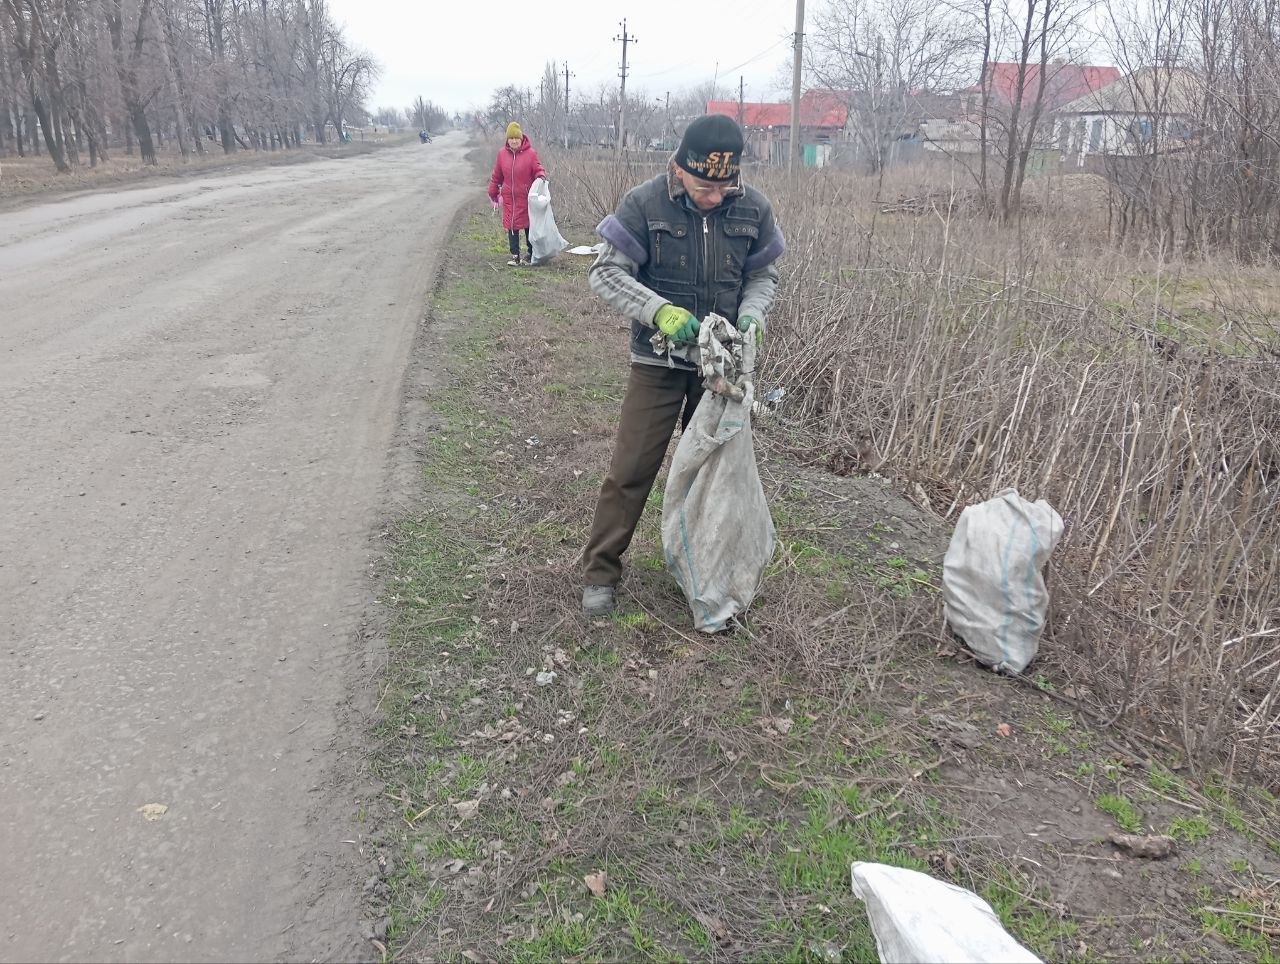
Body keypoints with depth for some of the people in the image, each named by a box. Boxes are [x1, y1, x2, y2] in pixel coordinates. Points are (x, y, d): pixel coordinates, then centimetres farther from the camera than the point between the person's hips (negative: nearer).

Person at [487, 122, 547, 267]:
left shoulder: (530, 153, -8)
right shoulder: (502, 153, 2)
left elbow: (538, 170, -1)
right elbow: (496, 175, 10)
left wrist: (541, 176, -24)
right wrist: (493, 193, 15)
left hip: (526, 197, -2)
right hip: (509, 198, 3)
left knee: (529, 225, 7)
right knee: (512, 226, 3)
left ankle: (531, 254, 19)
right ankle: (515, 256, 9)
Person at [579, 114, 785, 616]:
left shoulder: (753, 208, -5)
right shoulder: (644, 204, -14)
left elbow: (763, 276, 7)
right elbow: (606, 272, -13)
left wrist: (751, 316, -14)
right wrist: (660, 311, -27)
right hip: (659, 361, -3)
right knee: (631, 469, -1)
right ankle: (600, 571, 13)